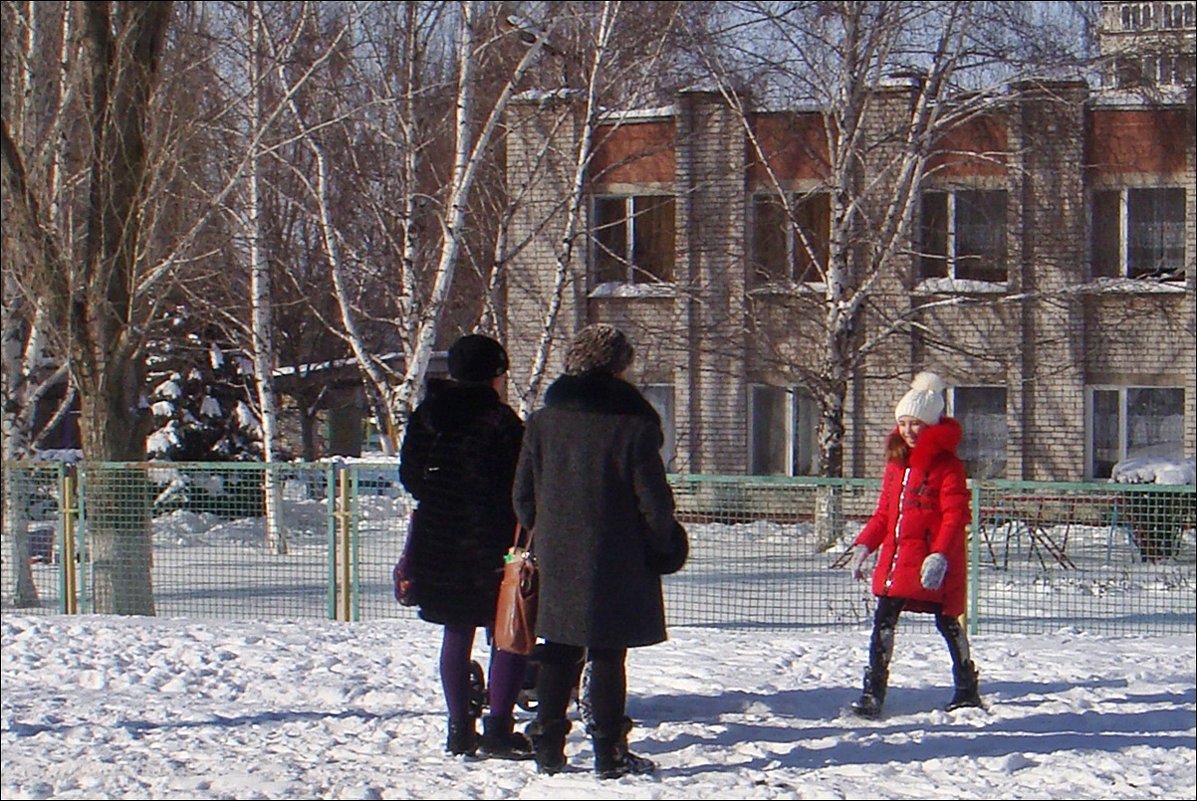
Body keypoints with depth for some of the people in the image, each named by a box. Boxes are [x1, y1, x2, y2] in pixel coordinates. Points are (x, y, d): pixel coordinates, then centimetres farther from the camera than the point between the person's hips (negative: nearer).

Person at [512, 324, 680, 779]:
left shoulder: (542, 422, 3)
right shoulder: (633, 425, -10)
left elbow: (523, 495, 7)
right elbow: (654, 501, -9)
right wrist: (658, 548, 6)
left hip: (556, 558, 4)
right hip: (617, 563, -4)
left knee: (558, 652, 13)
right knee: (608, 655, 1)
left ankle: (548, 747, 14)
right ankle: (609, 753, 3)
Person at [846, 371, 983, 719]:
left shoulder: (946, 465, -8)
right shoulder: (896, 462, 15)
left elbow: (955, 516, -15)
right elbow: (884, 512, 21)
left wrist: (940, 555, -25)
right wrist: (864, 544, 10)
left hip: (931, 563, -7)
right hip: (896, 560, 7)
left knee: (947, 622, 4)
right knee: (883, 622, -1)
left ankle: (967, 691, 18)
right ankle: (873, 694, 0)